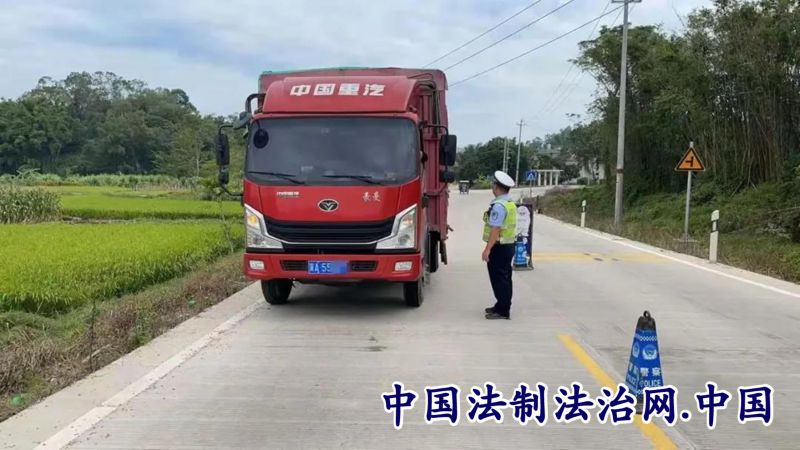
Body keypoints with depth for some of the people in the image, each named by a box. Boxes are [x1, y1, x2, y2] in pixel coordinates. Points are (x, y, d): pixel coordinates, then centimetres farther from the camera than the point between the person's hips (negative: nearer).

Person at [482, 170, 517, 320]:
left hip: (499, 247, -10)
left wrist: (487, 249, -24)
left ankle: (502, 311, 1)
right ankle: (502, 306, 28)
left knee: (499, 279, -3)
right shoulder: (511, 204, 11)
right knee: (505, 278, 17)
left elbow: (495, 229, -25)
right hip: (509, 245, 10)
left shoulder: (499, 206, -21)